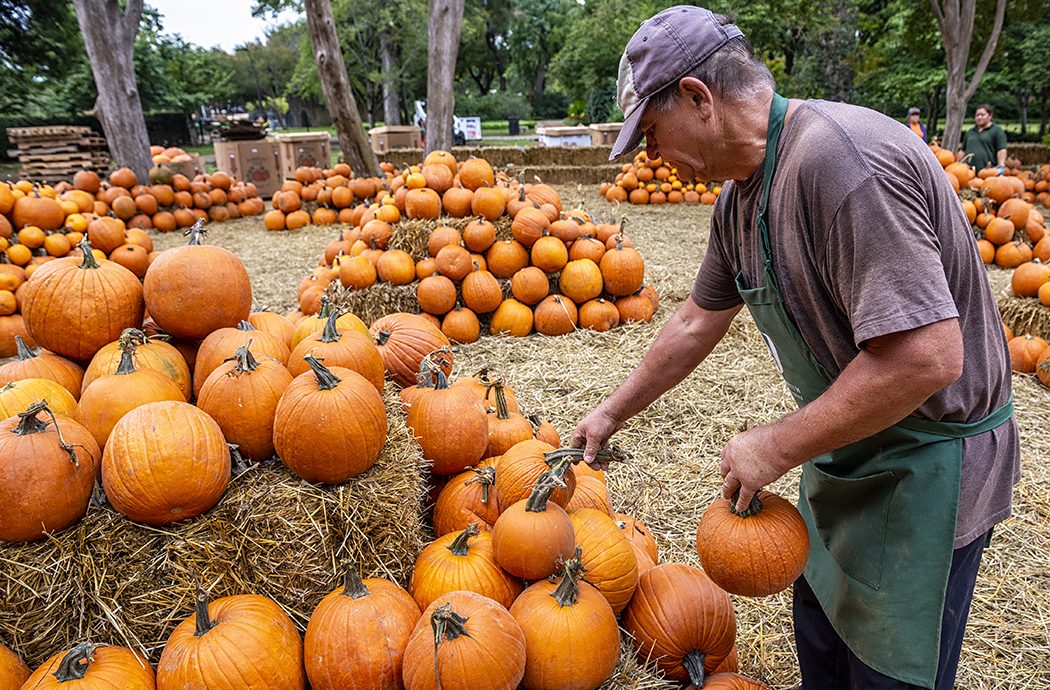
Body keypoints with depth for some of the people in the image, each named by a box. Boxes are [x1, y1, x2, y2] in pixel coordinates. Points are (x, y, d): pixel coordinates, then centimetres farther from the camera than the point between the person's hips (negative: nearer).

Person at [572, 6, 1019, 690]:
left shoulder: (841, 160, -30)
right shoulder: (741, 192, 1)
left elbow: (926, 357, -35)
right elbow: (698, 323, 12)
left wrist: (775, 448, -24)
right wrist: (612, 414, 19)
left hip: (926, 466, -8)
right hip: (844, 453, 8)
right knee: (820, 634, 25)